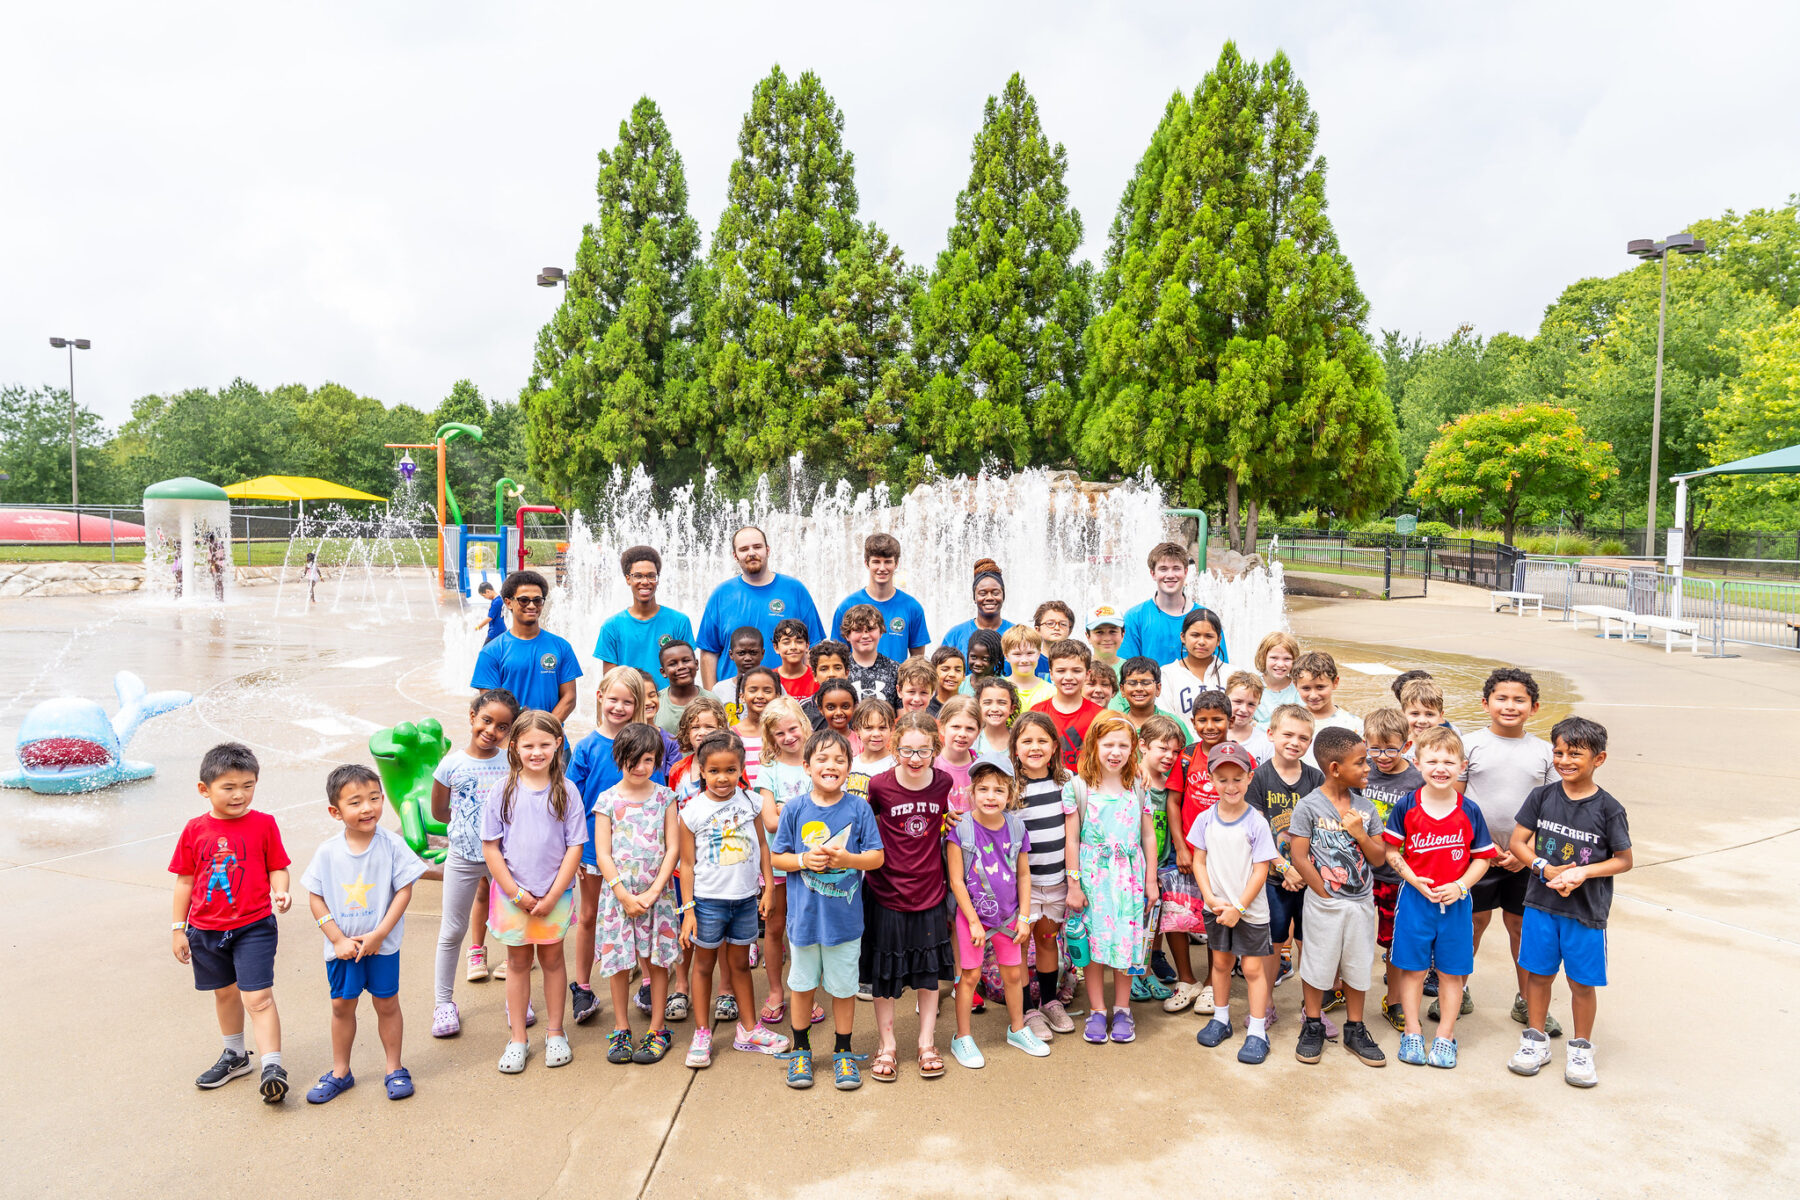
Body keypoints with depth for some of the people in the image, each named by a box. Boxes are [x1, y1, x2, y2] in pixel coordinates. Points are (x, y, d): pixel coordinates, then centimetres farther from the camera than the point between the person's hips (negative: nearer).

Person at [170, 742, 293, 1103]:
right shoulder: (195, 830, -1)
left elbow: (277, 868, -1)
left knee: (258, 997, -10)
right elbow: (185, 881, 7)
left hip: (254, 927, -4)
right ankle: (235, 1056, 38)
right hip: (206, 929, 4)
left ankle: (273, 1067, -7)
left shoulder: (263, 824, -6)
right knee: (224, 992, 20)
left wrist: (280, 891, -22)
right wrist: (178, 928, 9)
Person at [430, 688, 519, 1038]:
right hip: (463, 856, 0)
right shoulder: (451, 764, -8)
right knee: (452, 931, 11)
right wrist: (470, 824, 2)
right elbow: (439, 812, 5)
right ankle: (444, 1000, 28)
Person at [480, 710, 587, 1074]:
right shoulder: (502, 792, -6)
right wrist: (516, 893, -8)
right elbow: (490, 847, -5)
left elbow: (574, 848, -5)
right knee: (517, 961, 11)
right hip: (512, 894, 0)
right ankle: (517, 1039, 23)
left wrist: (552, 896, -9)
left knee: (552, 958, 11)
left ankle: (555, 1033, 26)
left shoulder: (566, 792, -7)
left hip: (555, 895, 0)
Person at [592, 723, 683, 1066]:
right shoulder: (608, 800, -1)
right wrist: (625, 895, -10)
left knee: (656, 960, 5)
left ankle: (658, 1029, 18)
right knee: (618, 962, 6)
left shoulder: (664, 797, 1)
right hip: (617, 893, 0)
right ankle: (621, 1029, 21)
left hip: (656, 893, 0)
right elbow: (603, 854, -3)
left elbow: (672, 848, -2)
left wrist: (652, 892, -10)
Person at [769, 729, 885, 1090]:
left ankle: (843, 1053, 30)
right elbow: (776, 857, 1)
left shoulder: (859, 809, -6)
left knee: (844, 986, 12)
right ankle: (801, 1050, 35)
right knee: (801, 984, 15)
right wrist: (805, 860, -16)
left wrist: (846, 859, -20)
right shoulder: (795, 810, -5)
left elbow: (877, 857, -3)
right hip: (804, 915, 1)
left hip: (845, 916, -1)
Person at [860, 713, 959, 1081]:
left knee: (930, 970, 14)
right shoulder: (879, 785, -15)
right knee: (884, 970, 11)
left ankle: (927, 1043, 32)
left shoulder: (944, 784, -7)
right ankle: (886, 1046, 28)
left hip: (930, 892, 2)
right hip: (887, 892, -2)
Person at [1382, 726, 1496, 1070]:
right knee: (1412, 968, 7)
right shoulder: (1406, 806, -7)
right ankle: (1412, 1032, 22)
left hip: (1456, 901, 1)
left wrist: (1460, 886, -12)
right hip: (1415, 898, -1)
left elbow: (1482, 857, 2)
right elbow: (1391, 850, -1)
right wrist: (1415, 880, -13)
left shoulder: (1469, 811, -4)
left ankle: (1445, 1036, 25)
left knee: (1452, 971, 10)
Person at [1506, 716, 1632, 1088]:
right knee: (1538, 973, 11)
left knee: (1582, 982, 9)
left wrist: (1584, 872, -17)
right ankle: (1536, 1040, 27)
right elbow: (1518, 842, 1)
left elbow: (1624, 860, -3)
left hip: (1586, 911, -2)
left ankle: (1581, 1049, 28)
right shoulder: (1542, 796, -3)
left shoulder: (1608, 808, -8)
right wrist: (1547, 869, -14)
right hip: (1541, 903, 2)